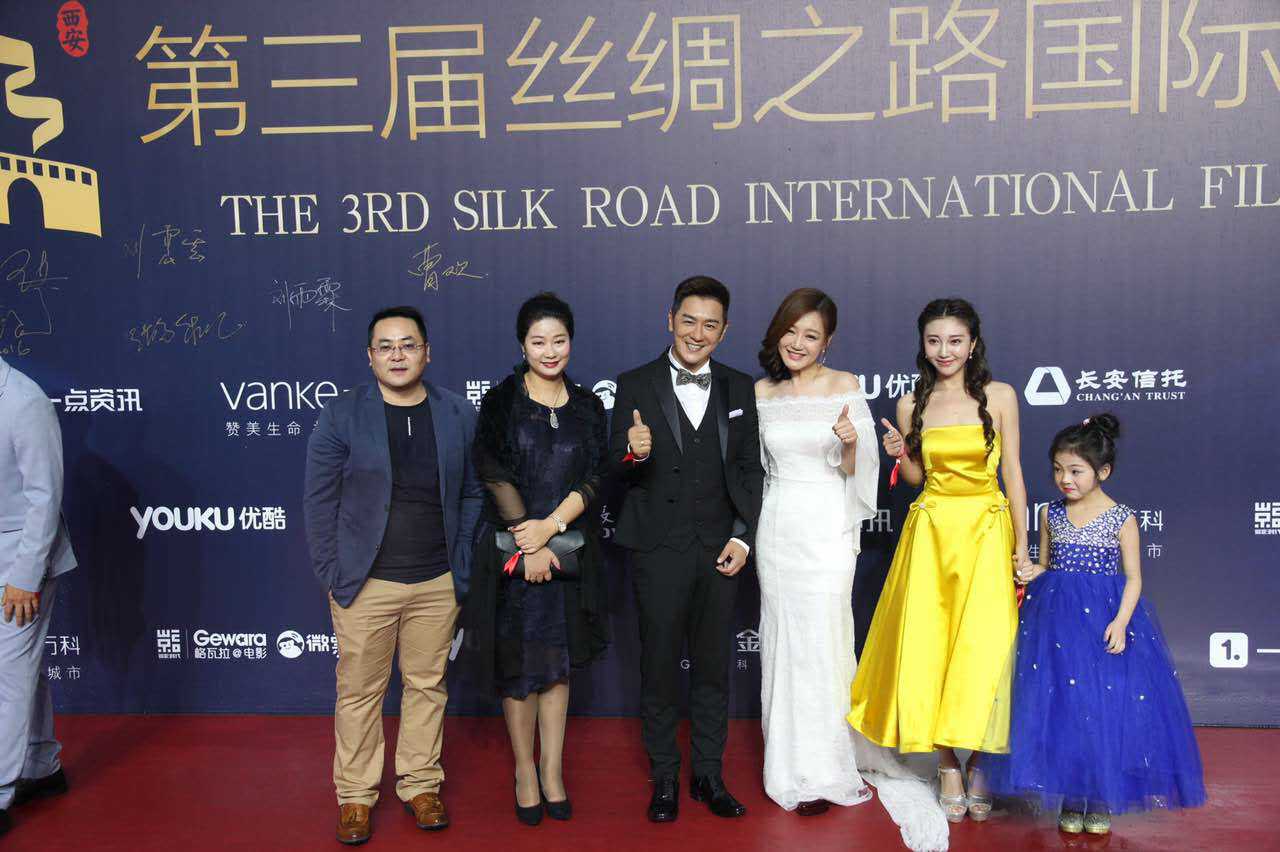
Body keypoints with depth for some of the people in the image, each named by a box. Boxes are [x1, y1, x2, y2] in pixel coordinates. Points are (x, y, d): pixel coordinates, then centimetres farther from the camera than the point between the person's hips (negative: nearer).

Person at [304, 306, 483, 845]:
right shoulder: (341, 416, -2)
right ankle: (355, 795, 23)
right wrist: (333, 572, -5)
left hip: (437, 584, 2)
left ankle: (420, 785, 28)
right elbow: (319, 501, 0)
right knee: (359, 690, 7)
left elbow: (473, 493, 7)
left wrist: (462, 567, 2)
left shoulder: (458, 415, 4)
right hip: (365, 582, -2)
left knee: (427, 685, 11)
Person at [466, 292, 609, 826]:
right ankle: (526, 772, 22)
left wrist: (551, 527, -15)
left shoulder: (587, 406, 6)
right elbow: (495, 477, -9)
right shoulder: (501, 402, -2)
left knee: (559, 663, 11)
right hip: (512, 550, -2)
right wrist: (528, 544, -14)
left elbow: (594, 479, -1)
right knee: (518, 666, 6)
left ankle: (553, 772, 23)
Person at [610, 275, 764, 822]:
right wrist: (632, 452, -29)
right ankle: (664, 778, 24)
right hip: (659, 551, -2)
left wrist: (743, 537, -3)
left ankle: (709, 774, 28)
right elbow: (615, 469, -6)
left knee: (713, 668, 12)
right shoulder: (635, 385, -2)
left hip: (720, 550, 2)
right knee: (659, 668, 9)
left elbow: (750, 469, 7)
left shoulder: (739, 388, 6)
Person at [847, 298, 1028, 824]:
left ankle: (978, 760, 13)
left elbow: (1012, 472, 2)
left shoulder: (999, 396, 0)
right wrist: (899, 454, -8)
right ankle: (947, 765, 12)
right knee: (927, 644, -1)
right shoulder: (912, 405, 5)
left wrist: (1021, 542, -1)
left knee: (983, 645, -5)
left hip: (988, 529, -1)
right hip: (931, 528, 2)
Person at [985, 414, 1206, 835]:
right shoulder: (1051, 513, 5)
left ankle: (1099, 800, 17)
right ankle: (1070, 799, 16)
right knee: (1060, 706, 2)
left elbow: (1133, 578, -2)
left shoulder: (1121, 518, -4)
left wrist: (1120, 622, -14)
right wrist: (1033, 573, -6)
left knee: (1105, 705, 0)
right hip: (1055, 619, 3)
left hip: (1104, 618, -2)